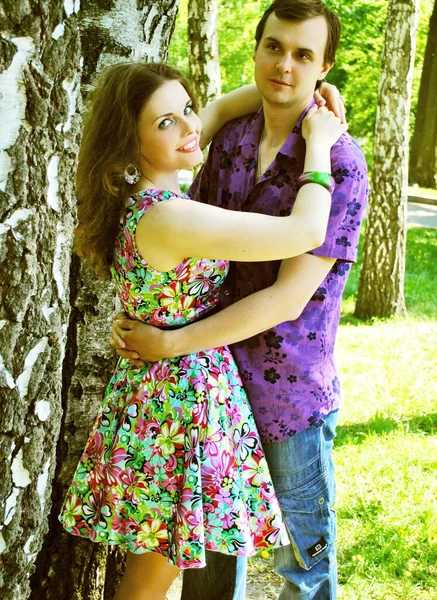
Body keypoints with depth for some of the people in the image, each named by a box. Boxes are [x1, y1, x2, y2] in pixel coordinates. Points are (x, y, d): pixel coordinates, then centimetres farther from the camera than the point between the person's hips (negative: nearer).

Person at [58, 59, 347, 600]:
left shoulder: (138, 198, 0)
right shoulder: (167, 218, -29)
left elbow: (211, 116, 19)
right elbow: (307, 231, -27)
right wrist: (318, 145, -13)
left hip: (152, 389, 9)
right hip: (182, 398, -9)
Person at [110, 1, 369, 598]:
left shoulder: (339, 163, -16)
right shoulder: (230, 140, 3)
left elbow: (288, 298, -21)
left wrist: (171, 343, -20)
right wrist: (138, 317, -1)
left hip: (290, 391, -6)